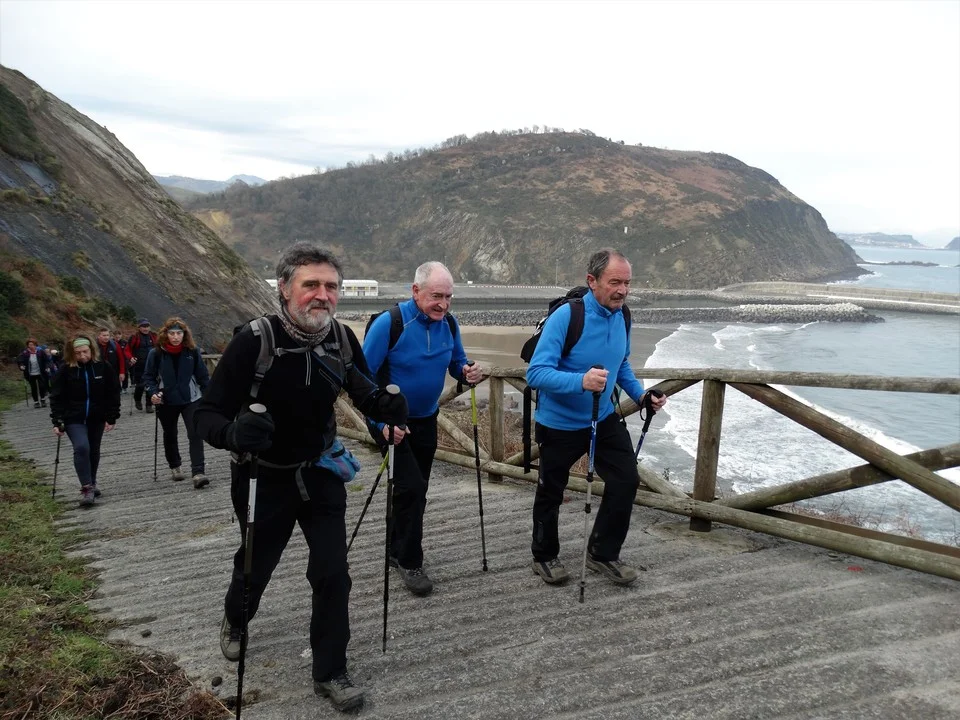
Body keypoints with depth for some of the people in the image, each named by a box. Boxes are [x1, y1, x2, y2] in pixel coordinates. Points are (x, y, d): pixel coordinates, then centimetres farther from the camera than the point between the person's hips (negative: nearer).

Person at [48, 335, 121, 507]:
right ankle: (87, 488, -14)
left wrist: (112, 417, -4)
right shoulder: (66, 370, -9)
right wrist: (57, 422, -10)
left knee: (93, 451, 13)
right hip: (74, 419, -2)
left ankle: (91, 484, 32)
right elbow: (56, 397, -5)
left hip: (97, 418, 2)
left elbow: (113, 393, -1)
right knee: (81, 448, -20)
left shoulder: (103, 367, -6)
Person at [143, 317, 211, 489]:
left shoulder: (192, 351, -6)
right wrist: (153, 392, -18)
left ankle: (197, 473, -15)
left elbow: (202, 375, 1)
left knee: (195, 434, -12)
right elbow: (148, 377, 0)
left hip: (191, 400, -1)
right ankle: (174, 467, 39)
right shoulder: (156, 353, -8)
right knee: (170, 435, 18)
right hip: (166, 402, 1)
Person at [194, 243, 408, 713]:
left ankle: (330, 673, 21)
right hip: (265, 479, -2)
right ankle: (234, 622, 54)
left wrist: (387, 406, -20)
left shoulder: (342, 338, -12)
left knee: (333, 574, 0)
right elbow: (206, 413, -22)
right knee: (255, 566, 18)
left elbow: (364, 395, 3)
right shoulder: (255, 340, -25)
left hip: (321, 474, 3)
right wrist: (233, 432, -45)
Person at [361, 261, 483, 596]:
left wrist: (468, 373, -16)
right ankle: (410, 562, 4)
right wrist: (382, 422, -26)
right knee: (411, 487, -15)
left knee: (416, 490, 16)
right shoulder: (390, 323, -21)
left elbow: (457, 364, 8)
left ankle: (397, 548, 37)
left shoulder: (448, 324, -5)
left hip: (425, 420, 6)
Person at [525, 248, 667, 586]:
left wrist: (640, 394, 0)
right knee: (551, 493, 12)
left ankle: (603, 554, 20)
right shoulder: (565, 317, -26)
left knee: (626, 481, 0)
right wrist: (581, 381, -46)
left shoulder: (621, 316, -4)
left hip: (604, 419, 5)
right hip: (559, 423, -5)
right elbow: (536, 373, -32)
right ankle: (545, 557, 35)